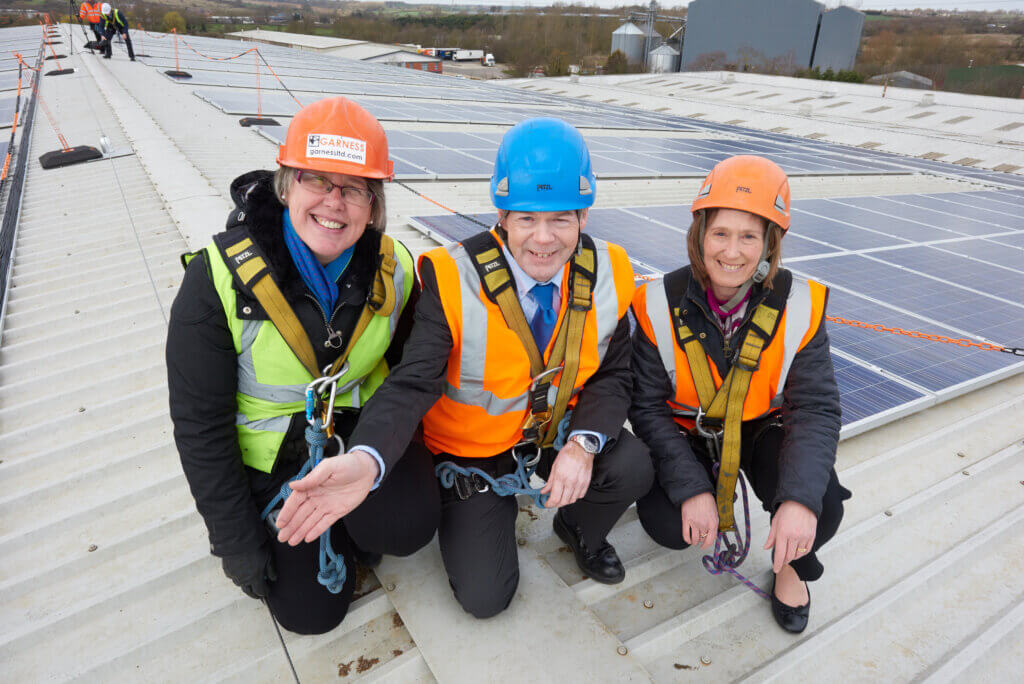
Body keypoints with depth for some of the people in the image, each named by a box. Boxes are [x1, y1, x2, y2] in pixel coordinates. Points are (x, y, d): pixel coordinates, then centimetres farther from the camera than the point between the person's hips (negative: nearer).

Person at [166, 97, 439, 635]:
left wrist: (377, 457, -9)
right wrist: (235, 540, -9)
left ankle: (350, 524, 11)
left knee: (410, 525, -24)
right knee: (311, 610, 0)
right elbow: (200, 424, -14)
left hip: (362, 432, 2)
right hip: (270, 457, -1)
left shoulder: (395, 269, -12)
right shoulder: (219, 278, -21)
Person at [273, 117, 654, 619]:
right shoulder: (454, 278, -24)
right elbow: (412, 384, -28)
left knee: (634, 467, -23)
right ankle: (493, 506, 27)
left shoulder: (608, 273, -11)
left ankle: (580, 531, 14)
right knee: (484, 596, -7)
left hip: (560, 432, 3)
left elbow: (612, 375, -3)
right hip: (473, 450, -3)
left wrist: (585, 444, -22)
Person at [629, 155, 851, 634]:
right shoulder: (660, 305, -21)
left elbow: (816, 408, -17)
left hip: (763, 428, 1)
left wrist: (802, 499, -33)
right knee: (666, 526, -21)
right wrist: (691, 488, -26)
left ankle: (791, 563, 14)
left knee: (822, 511, -24)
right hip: (686, 432, 0)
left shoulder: (799, 306, -17)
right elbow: (647, 406, -16)